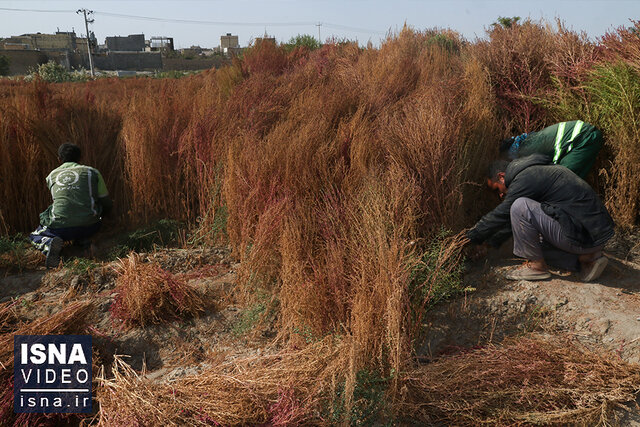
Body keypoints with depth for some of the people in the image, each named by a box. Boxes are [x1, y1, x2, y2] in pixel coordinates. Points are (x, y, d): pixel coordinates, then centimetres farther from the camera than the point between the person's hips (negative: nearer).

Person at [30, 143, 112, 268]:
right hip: (89, 226, 1)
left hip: (60, 227, 0)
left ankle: (50, 243, -8)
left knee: (35, 236, 28)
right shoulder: (92, 172, 13)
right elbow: (107, 206, 16)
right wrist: (96, 215, 39)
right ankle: (82, 239, 6)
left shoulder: (51, 176, 19)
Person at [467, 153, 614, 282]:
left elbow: (501, 215, -6)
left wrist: (470, 236, 6)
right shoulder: (536, 170, 19)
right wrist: (490, 241, 30)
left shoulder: (525, 178, -12)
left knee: (520, 207, -17)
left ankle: (537, 265, -2)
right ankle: (588, 256, 13)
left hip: (587, 236, -10)